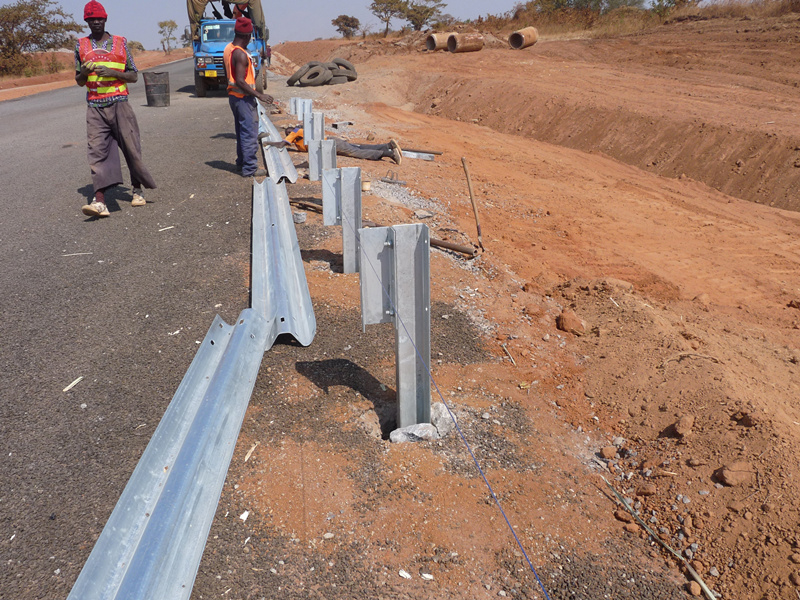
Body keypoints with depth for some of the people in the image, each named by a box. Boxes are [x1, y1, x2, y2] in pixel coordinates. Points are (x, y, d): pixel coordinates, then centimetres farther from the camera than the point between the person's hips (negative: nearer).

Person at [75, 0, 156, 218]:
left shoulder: (121, 43, 9)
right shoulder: (81, 45, 13)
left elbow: (134, 76, 6)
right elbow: (79, 82, 17)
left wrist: (113, 72, -11)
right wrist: (84, 72, -6)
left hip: (119, 104, -1)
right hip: (95, 107, 1)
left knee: (131, 148, 0)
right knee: (97, 150, -10)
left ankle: (137, 190, 21)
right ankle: (99, 200, -19)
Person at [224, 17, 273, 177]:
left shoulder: (228, 48, 9)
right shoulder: (241, 54, -20)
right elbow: (240, 81, -26)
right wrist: (259, 95, -24)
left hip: (233, 96, 10)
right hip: (244, 98, -10)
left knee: (241, 132, 18)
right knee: (250, 133, -4)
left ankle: (241, 163, 26)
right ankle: (249, 168, -1)